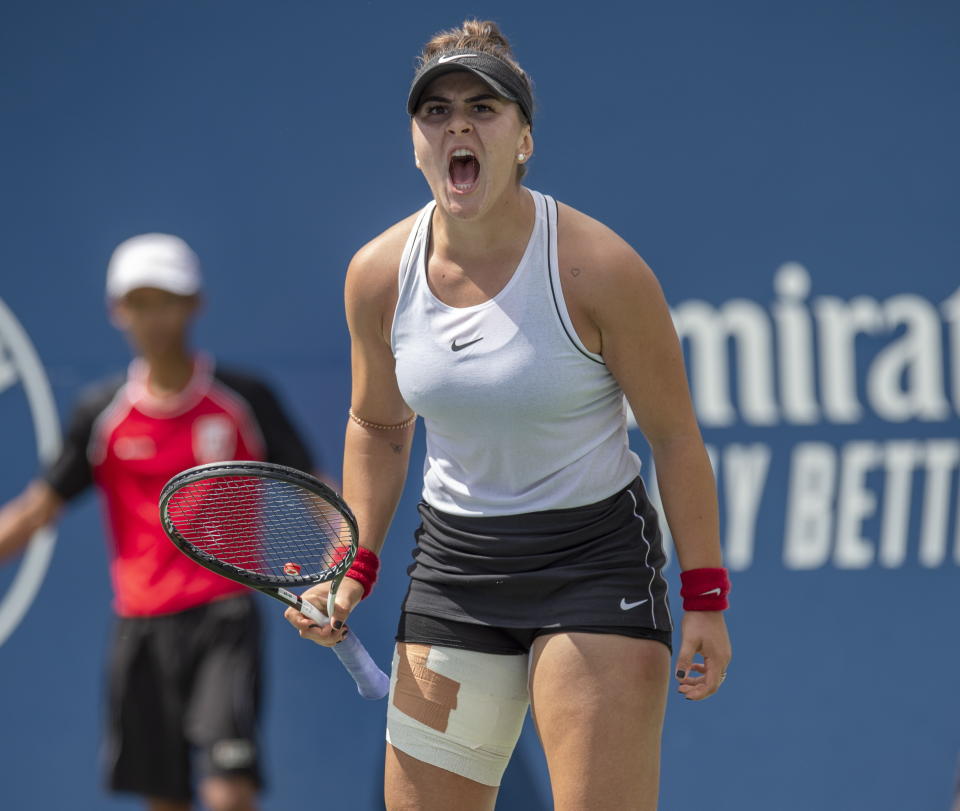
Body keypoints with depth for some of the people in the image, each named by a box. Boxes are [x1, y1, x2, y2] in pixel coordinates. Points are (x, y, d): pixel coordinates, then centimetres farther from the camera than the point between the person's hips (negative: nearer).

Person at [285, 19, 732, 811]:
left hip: (594, 559, -4)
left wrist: (706, 597, -6)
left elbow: (674, 432, -6)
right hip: (453, 562, 4)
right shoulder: (378, 276, -2)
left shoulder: (598, 267, -15)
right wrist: (355, 570, 5)